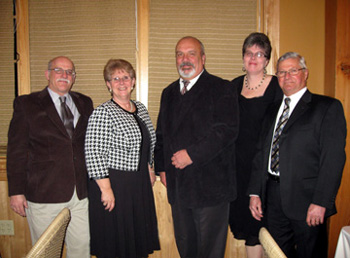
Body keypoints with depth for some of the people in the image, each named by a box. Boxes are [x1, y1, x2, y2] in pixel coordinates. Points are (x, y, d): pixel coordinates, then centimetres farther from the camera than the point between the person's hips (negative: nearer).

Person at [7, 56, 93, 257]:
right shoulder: (27, 104, 0)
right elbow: (16, 150, -3)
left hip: (81, 193, 3)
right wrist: (16, 191, -6)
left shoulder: (85, 103, 9)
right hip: (44, 195, -3)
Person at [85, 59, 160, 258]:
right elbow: (93, 154, -17)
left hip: (140, 185, 7)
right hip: (113, 185, -7)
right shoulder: (103, 112, -13)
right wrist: (106, 188, -18)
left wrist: (149, 168, 13)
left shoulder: (141, 109, 10)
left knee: (139, 241, 15)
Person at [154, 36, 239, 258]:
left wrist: (192, 154, -20)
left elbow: (227, 130, -18)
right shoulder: (169, 92, 14)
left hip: (211, 185, -6)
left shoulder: (221, 89, -6)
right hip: (177, 186, 6)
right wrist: (162, 167, 9)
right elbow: (161, 134, 19)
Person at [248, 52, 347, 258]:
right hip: (273, 198, 5)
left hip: (306, 199, -5)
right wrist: (255, 193, 7)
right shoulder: (273, 113, 16)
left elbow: (333, 158, -11)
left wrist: (321, 202, -16)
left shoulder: (328, 107, -3)